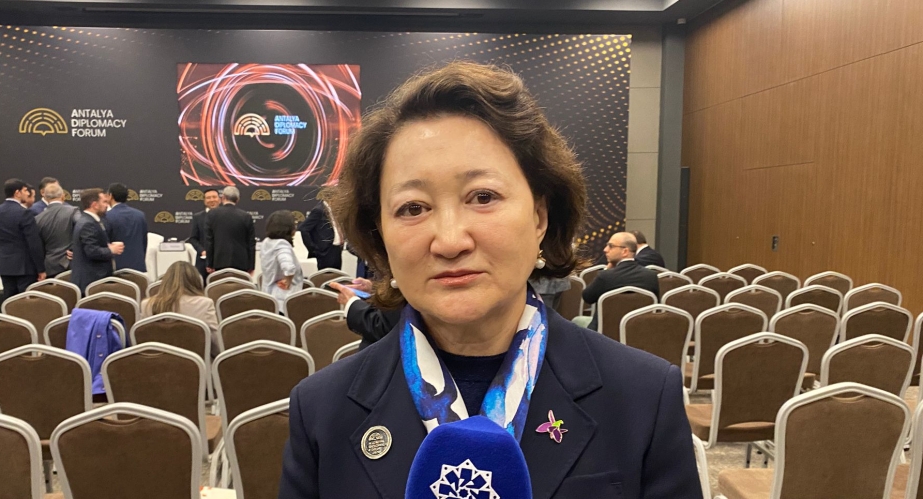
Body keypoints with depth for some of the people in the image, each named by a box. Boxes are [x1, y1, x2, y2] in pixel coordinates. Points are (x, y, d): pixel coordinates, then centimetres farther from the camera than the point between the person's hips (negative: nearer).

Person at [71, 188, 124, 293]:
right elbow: (92, 251, -24)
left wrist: (109, 245, 5)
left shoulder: (89, 221, 14)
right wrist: (112, 250, -11)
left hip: (95, 278, 10)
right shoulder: (88, 224, -18)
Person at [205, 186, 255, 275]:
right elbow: (251, 243, 2)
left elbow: (208, 241, 1)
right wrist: (251, 266, 9)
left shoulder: (212, 214, 1)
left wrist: (209, 264, 6)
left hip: (220, 262, 0)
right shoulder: (246, 217, 0)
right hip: (241, 263, 0)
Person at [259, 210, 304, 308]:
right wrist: (288, 280, -25)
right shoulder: (282, 245, -23)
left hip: (269, 295, 10)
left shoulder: (266, 243, 5)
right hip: (284, 298, -9)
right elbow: (289, 267, -42)